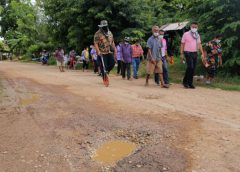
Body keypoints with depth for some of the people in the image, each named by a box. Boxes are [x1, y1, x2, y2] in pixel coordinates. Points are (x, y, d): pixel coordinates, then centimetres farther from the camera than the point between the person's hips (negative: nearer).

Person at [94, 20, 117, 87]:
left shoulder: (110, 33, 12)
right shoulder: (98, 34, -7)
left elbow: (112, 42, 19)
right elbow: (95, 43, -13)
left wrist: (114, 50, 14)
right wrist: (98, 51, -24)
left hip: (109, 52, 5)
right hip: (102, 53, -5)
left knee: (112, 63, -6)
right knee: (103, 66, -4)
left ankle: (106, 71, 21)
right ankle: (104, 77, 13)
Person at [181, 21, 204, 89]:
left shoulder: (197, 35, 13)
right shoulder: (186, 34, -2)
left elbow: (199, 44, 15)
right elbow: (182, 44, -2)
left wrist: (202, 53, 6)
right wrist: (182, 54, -7)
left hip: (195, 53, 5)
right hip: (188, 53, -5)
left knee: (193, 69, 5)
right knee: (190, 67, -17)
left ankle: (190, 83, 14)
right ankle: (185, 81, -3)